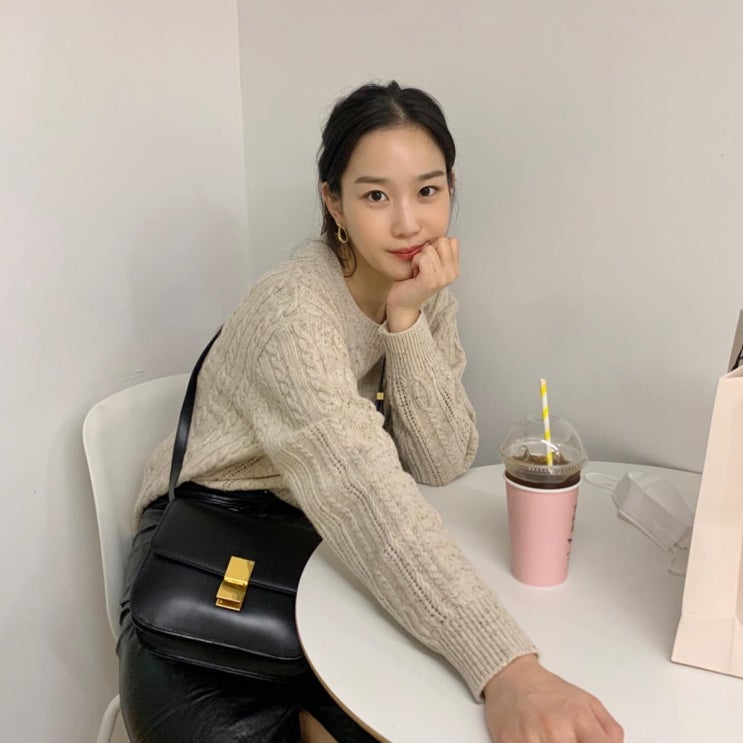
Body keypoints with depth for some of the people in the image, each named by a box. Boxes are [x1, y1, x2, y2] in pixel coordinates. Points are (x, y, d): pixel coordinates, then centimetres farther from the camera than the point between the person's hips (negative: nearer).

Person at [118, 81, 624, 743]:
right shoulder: (293, 313, -26)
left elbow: (442, 465, -11)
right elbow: (367, 495, -37)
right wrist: (506, 670, -47)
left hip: (322, 545, 5)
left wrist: (407, 320, -24)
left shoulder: (429, 292, -4)